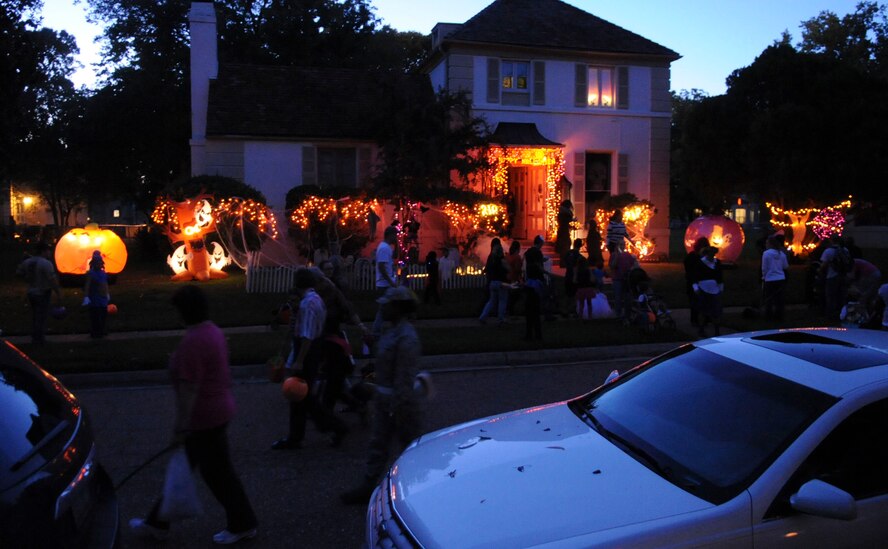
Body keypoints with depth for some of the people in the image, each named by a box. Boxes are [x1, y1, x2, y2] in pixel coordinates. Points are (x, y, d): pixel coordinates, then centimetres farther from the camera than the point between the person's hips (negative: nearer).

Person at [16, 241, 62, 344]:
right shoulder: (46, 263, -22)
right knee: (41, 317, 2)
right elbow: (53, 280, -25)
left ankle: (34, 338, 28)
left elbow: (18, 272, 12)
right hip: (43, 294, -7)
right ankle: (39, 340, 8)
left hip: (31, 293, 7)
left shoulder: (27, 262, 0)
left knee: (34, 316, 19)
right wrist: (58, 294, -20)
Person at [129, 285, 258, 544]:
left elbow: (189, 388, -25)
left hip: (204, 417, -10)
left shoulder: (193, 341, -23)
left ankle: (243, 524, 18)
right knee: (182, 467, 17)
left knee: (217, 472, 4)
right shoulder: (212, 331, 8)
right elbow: (223, 374, 16)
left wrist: (181, 426, -20)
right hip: (217, 410, 10)